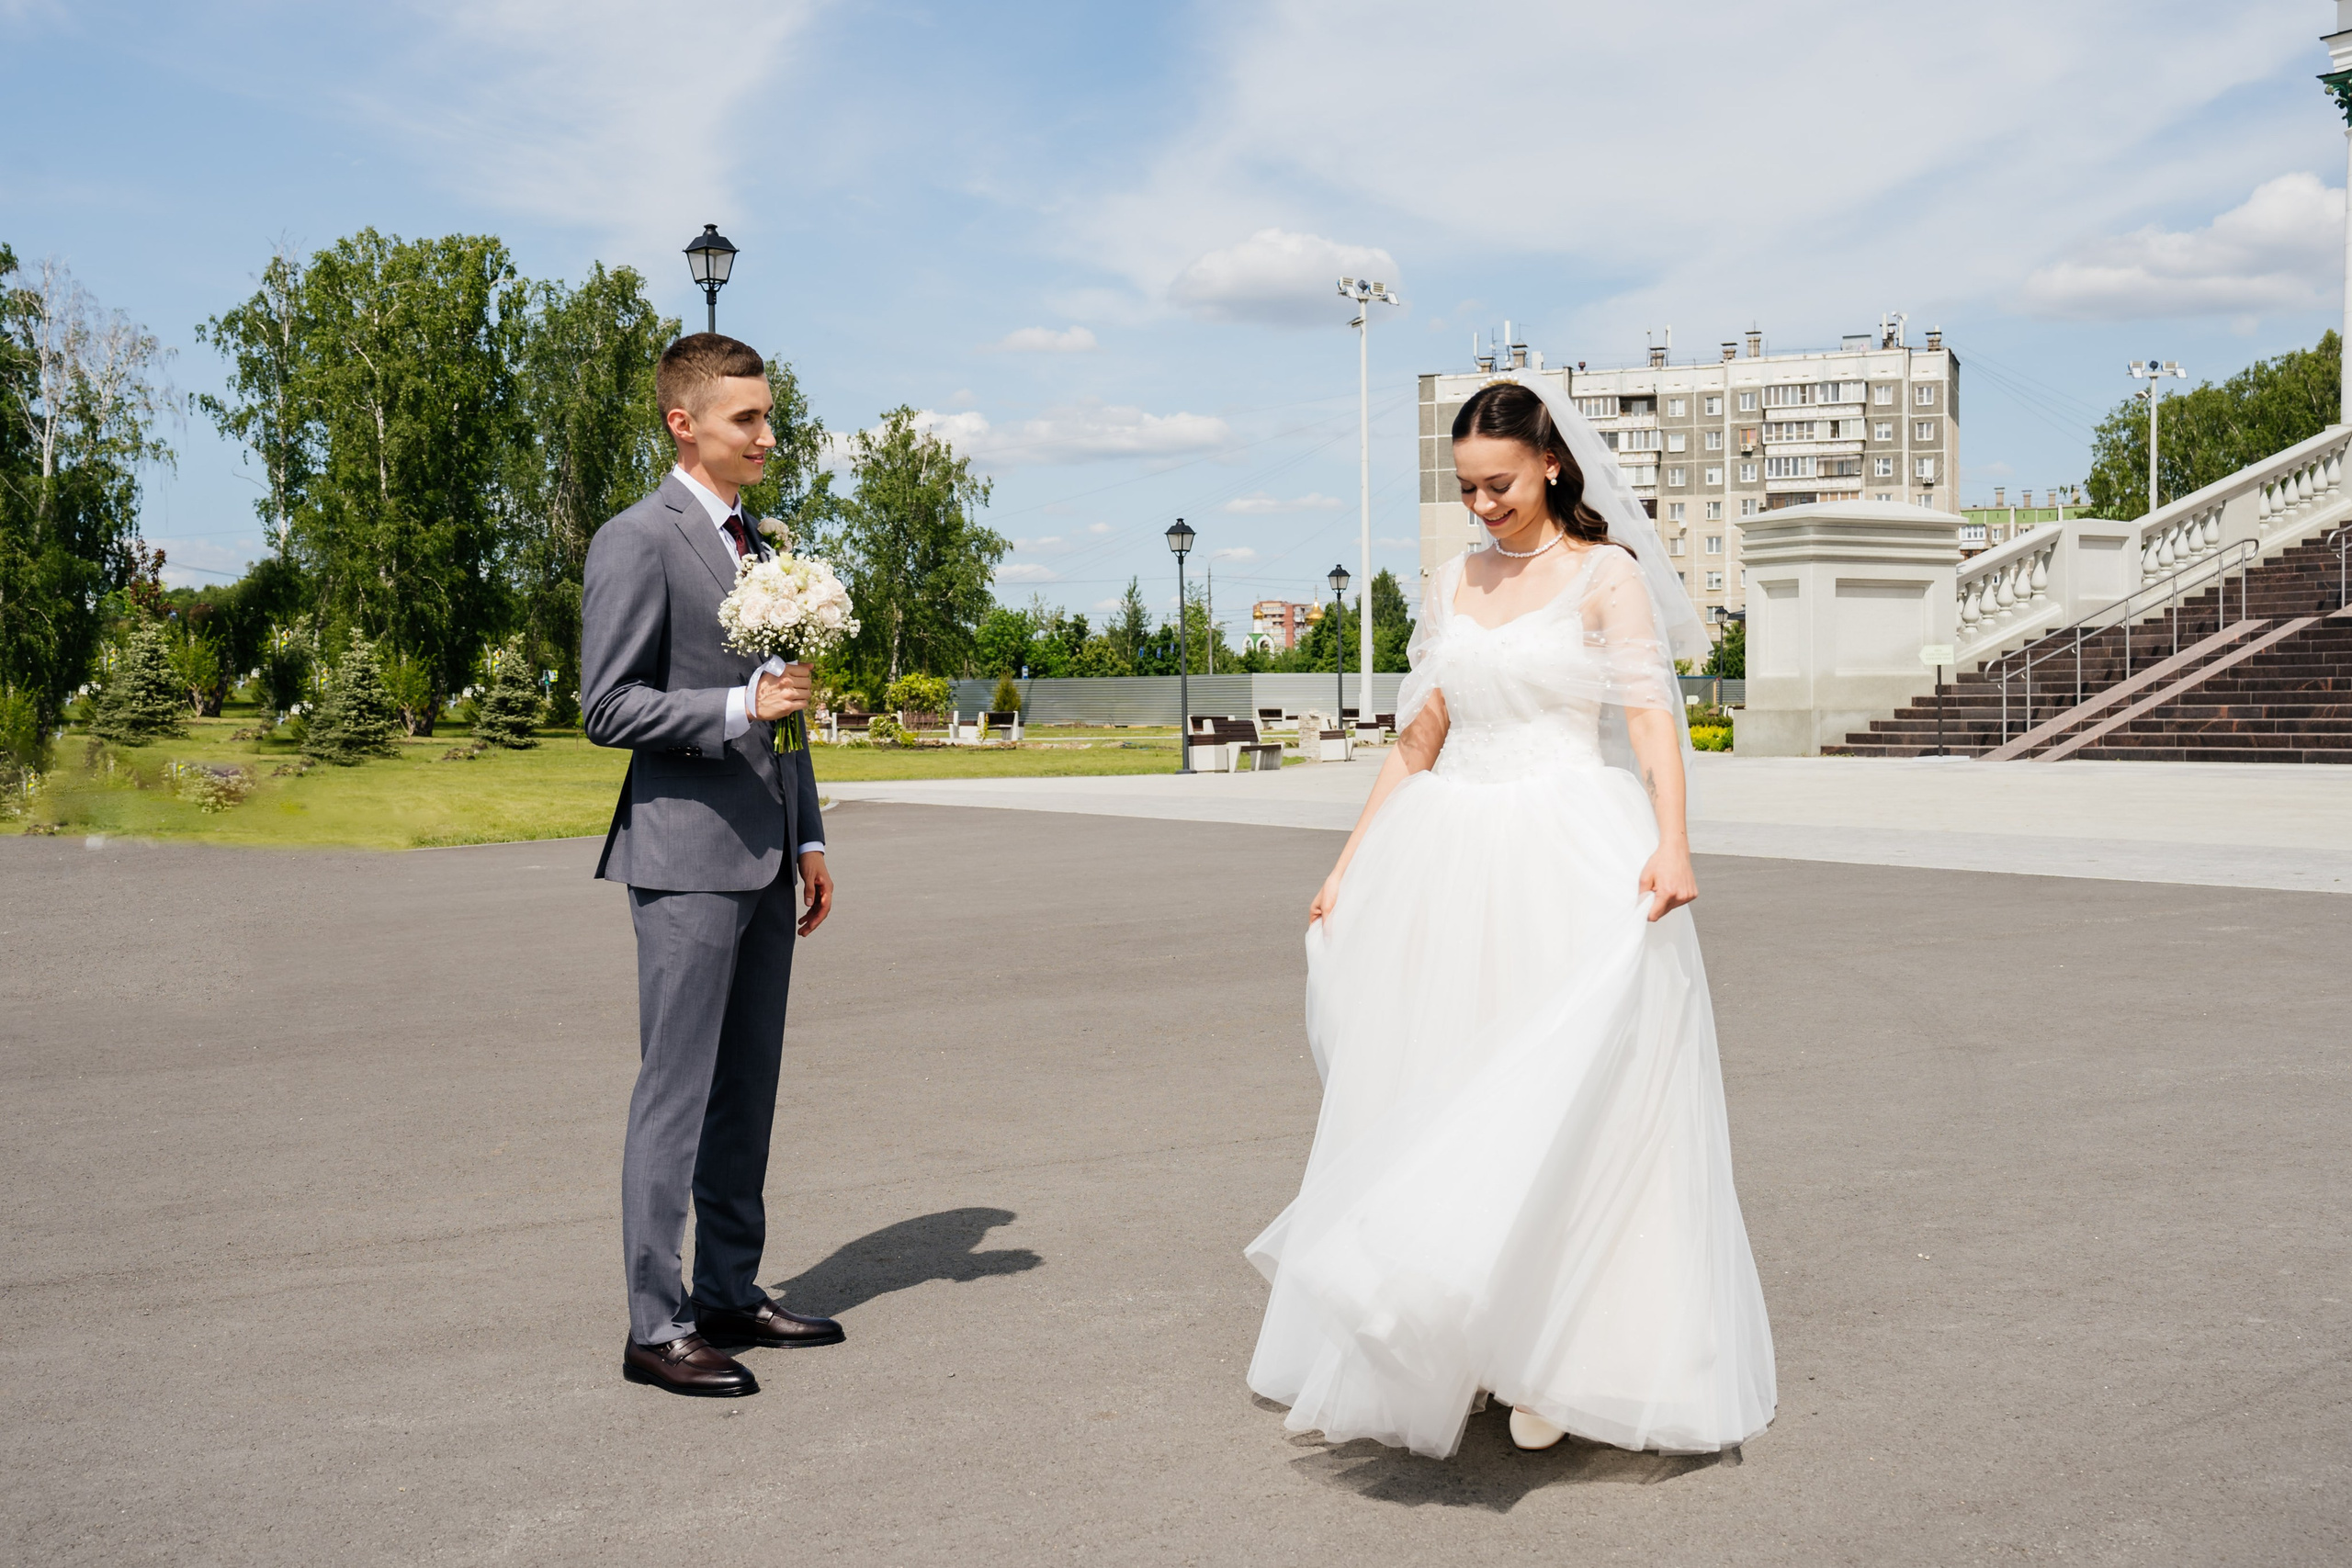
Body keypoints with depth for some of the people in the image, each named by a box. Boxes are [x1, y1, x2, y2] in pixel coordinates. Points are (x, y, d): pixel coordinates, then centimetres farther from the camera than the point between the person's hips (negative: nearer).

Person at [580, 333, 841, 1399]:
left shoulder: (754, 542, 17)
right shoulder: (638, 541, -8)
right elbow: (609, 708, -12)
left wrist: (808, 840, 18)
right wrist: (740, 706, -21)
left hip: (764, 859, 8)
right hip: (687, 857, -8)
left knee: (747, 1090, 13)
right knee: (677, 1095, -4)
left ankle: (731, 1295, 23)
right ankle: (656, 1328, 4)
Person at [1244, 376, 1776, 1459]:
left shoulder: (1607, 576, -1)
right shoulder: (1453, 587, 14)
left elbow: (1653, 718, -12)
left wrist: (1671, 842, -28)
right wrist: (1350, 867, 15)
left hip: (1573, 867, -5)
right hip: (1452, 866, 6)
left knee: (1565, 1110, -5)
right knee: (1436, 1108, 7)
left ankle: (1559, 1365, 3)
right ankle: (1444, 1349, 19)